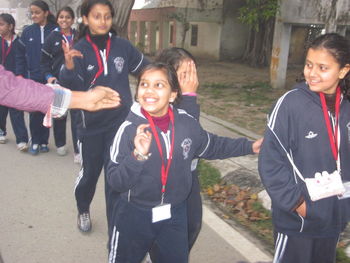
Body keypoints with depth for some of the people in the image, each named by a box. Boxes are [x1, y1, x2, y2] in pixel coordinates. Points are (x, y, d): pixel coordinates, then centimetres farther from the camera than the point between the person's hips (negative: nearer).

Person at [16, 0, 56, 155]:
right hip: (32, 78, 1)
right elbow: (20, 55, 7)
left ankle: (44, 141, 20)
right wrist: (20, 74, 1)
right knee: (34, 111, 2)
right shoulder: (27, 32, 3)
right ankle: (35, 142, 16)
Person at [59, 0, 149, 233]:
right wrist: (69, 68, -36)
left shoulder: (122, 46, -3)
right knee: (90, 172, 13)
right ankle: (83, 211, 41)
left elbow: (145, 70, 9)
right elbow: (73, 88, -19)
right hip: (92, 123, 0)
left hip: (120, 121, 1)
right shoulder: (80, 50, -8)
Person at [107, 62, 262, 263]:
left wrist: (250, 146, 9)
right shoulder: (129, 129, -21)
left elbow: (212, 146, 8)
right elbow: (115, 182, -22)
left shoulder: (187, 123, -12)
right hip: (134, 215, -2)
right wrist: (138, 155, -37)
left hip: (175, 213, 3)